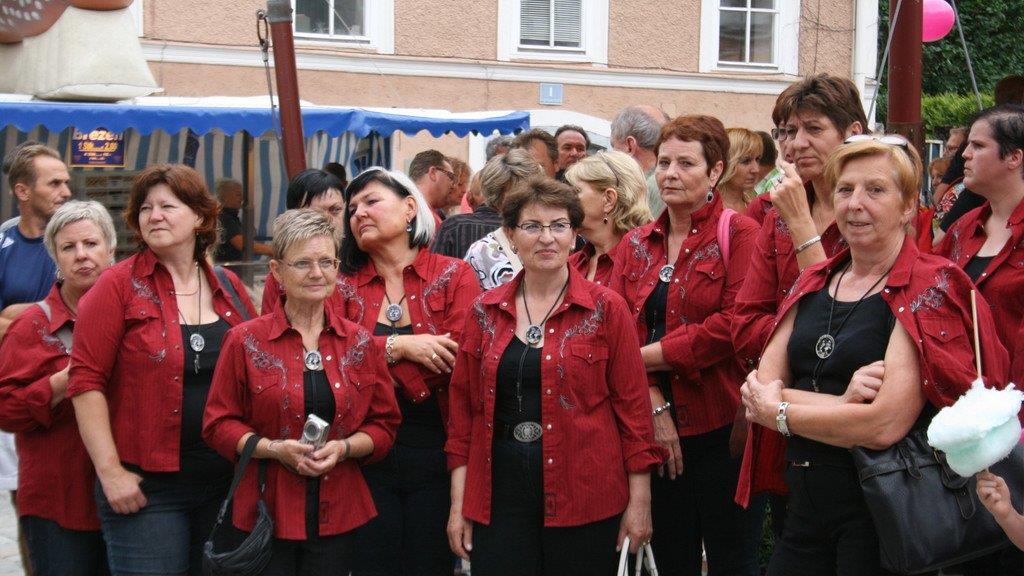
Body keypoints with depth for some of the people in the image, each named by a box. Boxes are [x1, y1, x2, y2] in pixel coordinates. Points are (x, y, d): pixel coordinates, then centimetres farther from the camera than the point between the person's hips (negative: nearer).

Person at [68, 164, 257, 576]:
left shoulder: (228, 287, 8)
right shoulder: (118, 286, -5)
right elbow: (86, 380, -9)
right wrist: (110, 471, -14)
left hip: (227, 486, 5)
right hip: (144, 488, -4)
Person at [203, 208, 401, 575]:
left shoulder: (359, 343, 7)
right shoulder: (246, 341, 0)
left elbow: (384, 424, 9)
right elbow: (218, 424, 0)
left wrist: (343, 448, -10)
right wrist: (273, 448, -15)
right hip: (265, 515, -2)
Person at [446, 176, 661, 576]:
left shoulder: (606, 309, -2)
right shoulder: (486, 312, 6)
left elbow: (633, 404, -1)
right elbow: (464, 407, 9)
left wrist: (639, 501, -4)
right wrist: (459, 503, 5)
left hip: (584, 501, -2)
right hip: (499, 500, 2)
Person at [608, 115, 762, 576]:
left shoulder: (740, 235, -5)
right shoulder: (636, 244, 11)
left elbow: (735, 325, -16)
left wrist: (645, 356, -13)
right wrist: (654, 402, -12)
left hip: (722, 429, -5)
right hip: (656, 428, 5)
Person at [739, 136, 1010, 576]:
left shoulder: (931, 289, -11)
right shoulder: (813, 284, 9)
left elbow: (886, 425, -21)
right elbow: (758, 388, 0)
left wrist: (779, 413, -9)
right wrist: (838, 402, -18)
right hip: (806, 503, 6)